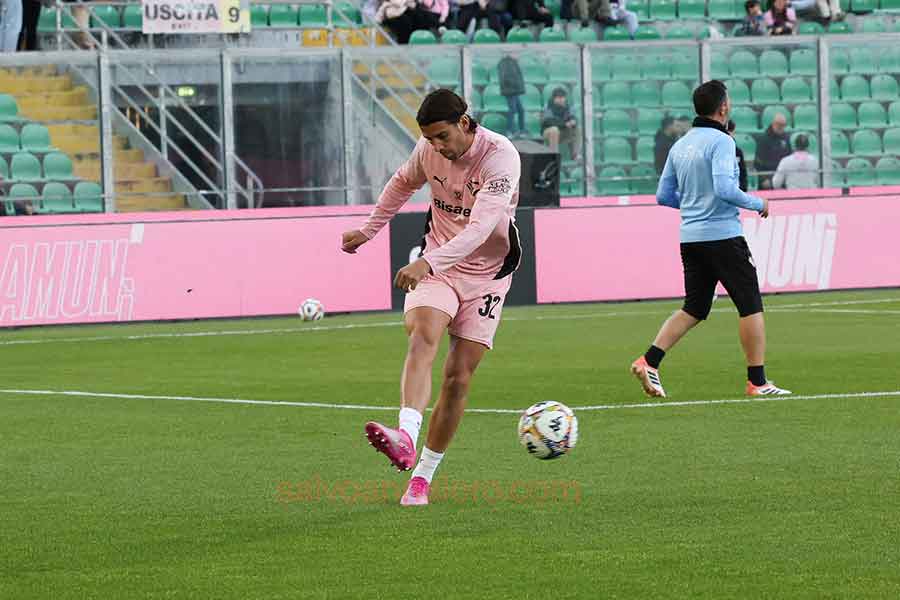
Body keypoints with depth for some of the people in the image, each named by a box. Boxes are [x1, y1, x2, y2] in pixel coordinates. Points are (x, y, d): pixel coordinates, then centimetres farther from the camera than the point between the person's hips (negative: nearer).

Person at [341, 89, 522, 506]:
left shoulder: (500, 156, -23)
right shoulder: (429, 150, -5)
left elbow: (480, 227, -35)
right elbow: (403, 183, 21)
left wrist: (428, 263, -47)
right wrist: (368, 230, 25)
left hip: (486, 274, -2)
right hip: (435, 268, 2)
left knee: (458, 378, -5)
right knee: (423, 336, -28)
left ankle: (422, 476, 6)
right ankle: (406, 436, -48)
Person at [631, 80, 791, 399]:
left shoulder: (681, 145, 11)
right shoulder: (721, 141, -12)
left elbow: (664, 195, 14)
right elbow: (724, 188, -23)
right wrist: (758, 203, -9)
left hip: (690, 238, 7)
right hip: (723, 236, -7)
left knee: (693, 309, 13)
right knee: (751, 306, 1)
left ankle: (649, 361, -1)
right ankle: (757, 381, 2)